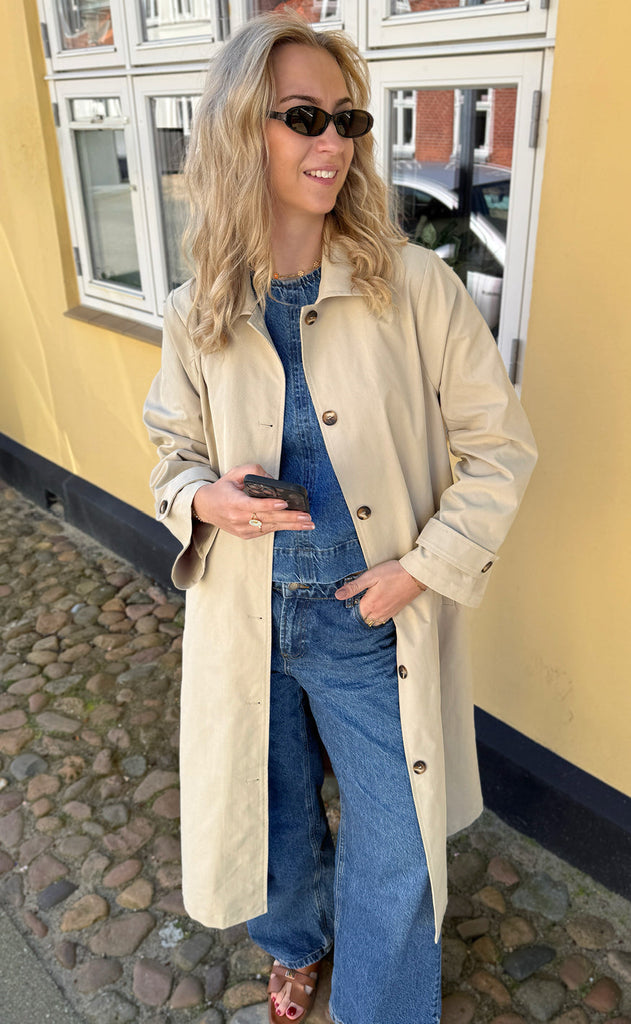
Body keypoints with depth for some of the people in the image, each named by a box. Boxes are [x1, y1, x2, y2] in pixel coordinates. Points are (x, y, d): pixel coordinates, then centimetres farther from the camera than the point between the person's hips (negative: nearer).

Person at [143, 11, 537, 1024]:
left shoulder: (417, 287, -11)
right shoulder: (197, 314, -4)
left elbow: (500, 445, -6)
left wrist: (423, 567, -14)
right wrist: (204, 498, -14)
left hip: (374, 625, -2)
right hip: (248, 618, 3)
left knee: (393, 859, 12)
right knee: (272, 812, 25)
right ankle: (298, 942, 59)